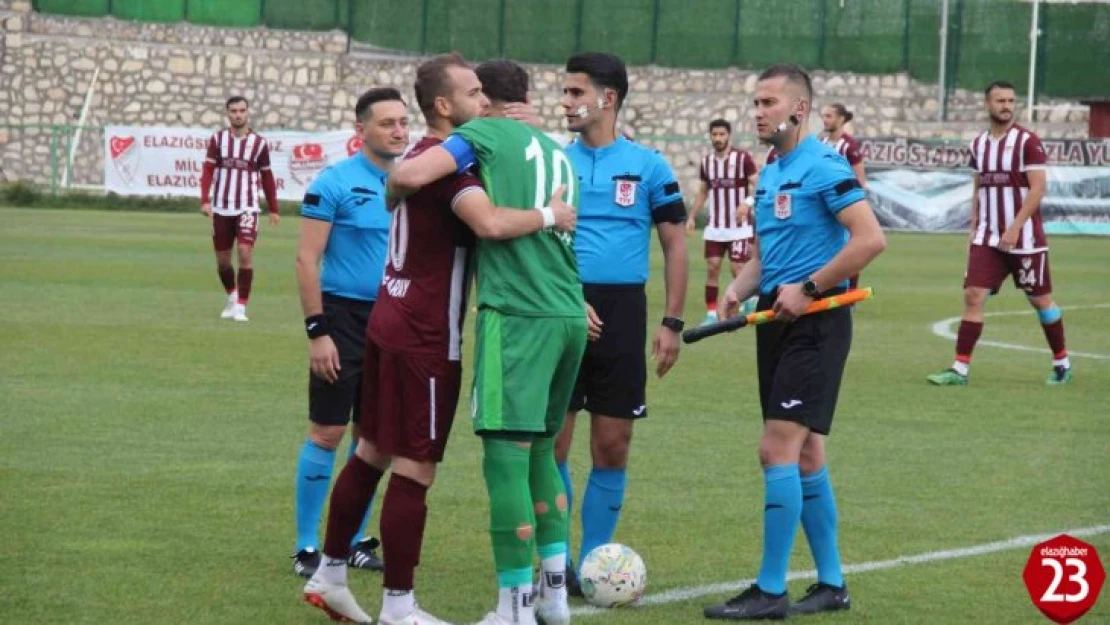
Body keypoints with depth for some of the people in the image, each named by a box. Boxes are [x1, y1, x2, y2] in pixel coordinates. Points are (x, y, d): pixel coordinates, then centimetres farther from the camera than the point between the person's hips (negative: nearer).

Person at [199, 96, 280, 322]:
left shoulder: (259, 143, 1)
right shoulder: (217, 139, 2)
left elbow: (267, 177, 8)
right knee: (222, 259, 10)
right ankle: (232, 296, 36)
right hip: (221, 208, 2)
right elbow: (208, 170, -3)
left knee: (245, 252, -17)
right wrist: (205, 200, -16)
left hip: (247, 208, -2)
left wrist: (274, 209, 10)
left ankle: (241, 307, -11)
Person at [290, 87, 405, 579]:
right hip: (344, 316, -5)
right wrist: (317, 331, -15)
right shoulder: (335, 183, -9)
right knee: (327, 432, -3)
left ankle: (354, 541, 18)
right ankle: (307, 547, 4)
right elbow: (307, 259, -10)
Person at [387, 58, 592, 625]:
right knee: (539, 450, 19)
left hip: (517, 315, -7)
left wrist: (391, 191, 9)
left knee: (506, 456, -5)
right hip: (571, 314, 7)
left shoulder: (485, 134, 0)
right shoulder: (559, 154, 21)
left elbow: (409, 176, -11)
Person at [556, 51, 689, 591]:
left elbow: (675, 245, 5)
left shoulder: (648, 166, 3)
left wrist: (671, 322, -2)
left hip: (622, 311, -1)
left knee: (612, 447, 3)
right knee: (551, 442, -1)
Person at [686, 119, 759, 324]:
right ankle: (711, 314, 3)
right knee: (712, 267, 0)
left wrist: (747, 203, -29)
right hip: (714, 227, 5)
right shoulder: (707, 161, 8)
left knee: (737, 268, -5)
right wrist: (692, 217, 12)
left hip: (739, 226, -5)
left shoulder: (743, 157, -8)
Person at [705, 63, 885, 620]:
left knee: (779, 449, -12)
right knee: (805, 455, 12)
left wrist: (808, 288, -19)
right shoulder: (768, 176, 15)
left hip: (814, 323, -9)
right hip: (776, 322, 9)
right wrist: (738, 290, 2)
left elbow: (870, 239, -20)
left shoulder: (824, 167, -12)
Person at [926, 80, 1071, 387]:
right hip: (987, 238, 5)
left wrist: (1015, 228, -20)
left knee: (1041, 300, 7)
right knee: (973, 296, -6)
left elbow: (1037, 188, -14)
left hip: (1024, 238, -5)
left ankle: (1062, 363, 24)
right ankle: (960, 369, -6)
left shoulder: (1027, 141, -9)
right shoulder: (979, 144, 9)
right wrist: (973, 228, 10)